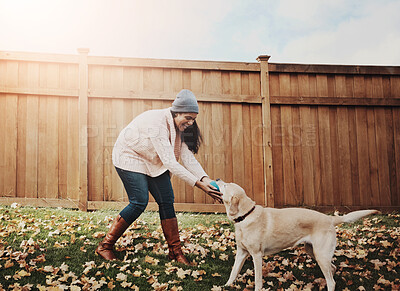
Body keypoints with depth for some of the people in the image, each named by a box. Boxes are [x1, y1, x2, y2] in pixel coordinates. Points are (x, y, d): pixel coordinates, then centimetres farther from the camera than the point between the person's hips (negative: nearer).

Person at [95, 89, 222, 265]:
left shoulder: (179, 126, -9)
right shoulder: (157, 123, -35)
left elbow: (188, 157, -13)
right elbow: (170, 162, -38)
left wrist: (205, 179, -29)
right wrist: (198, 184, -39)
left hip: (152, 161, 8)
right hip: (129, 157, -7)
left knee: (166, 201, -2)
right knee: (139, 202, -15)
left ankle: (175, 251, 7)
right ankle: (105, 246, -1)